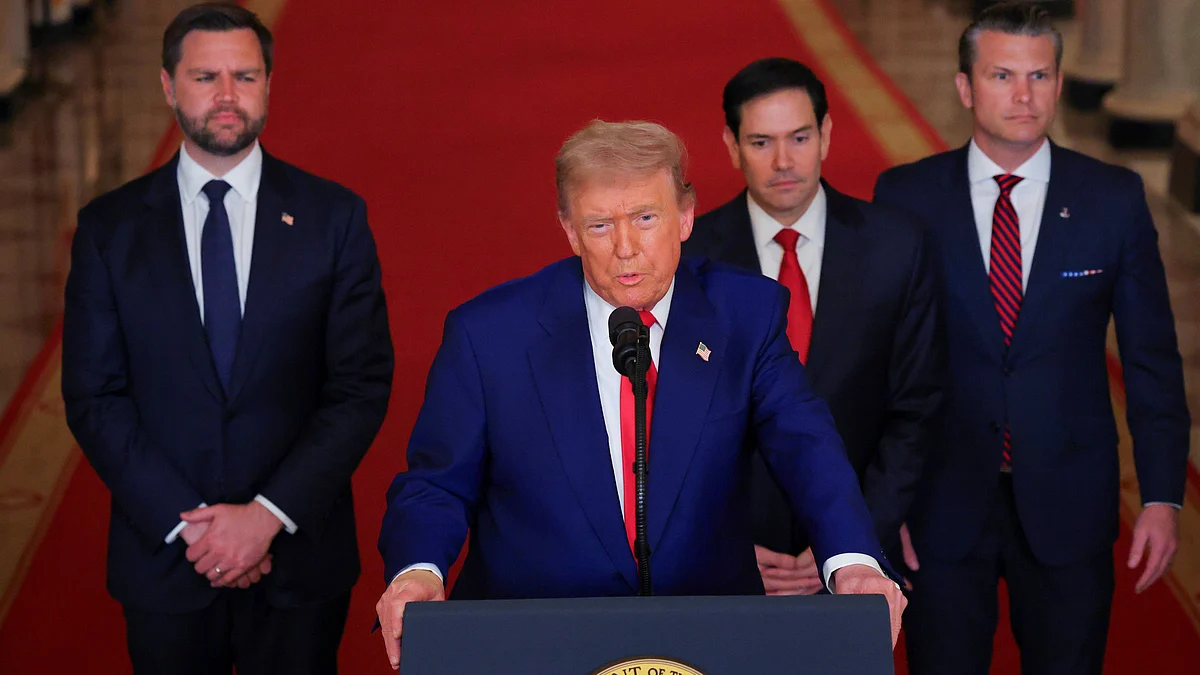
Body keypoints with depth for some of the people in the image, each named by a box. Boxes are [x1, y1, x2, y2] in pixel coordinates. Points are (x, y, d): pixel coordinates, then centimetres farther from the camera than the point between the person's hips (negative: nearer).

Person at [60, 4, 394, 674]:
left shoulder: (335, 217, -1)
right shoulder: (110, 227, 1)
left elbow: (363, 385, -5)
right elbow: (94, 398, -2)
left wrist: (269, 514, -14)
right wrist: (185, 522, -12)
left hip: (300, 555, 0)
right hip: (164, 564, 0)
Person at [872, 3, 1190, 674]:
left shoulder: (1115, 197, 0)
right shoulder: (905, 196, -1)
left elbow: (1152, 358, 3)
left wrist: (1163, 496, -3)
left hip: (1068, 508, 0)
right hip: (942, 506, 0)